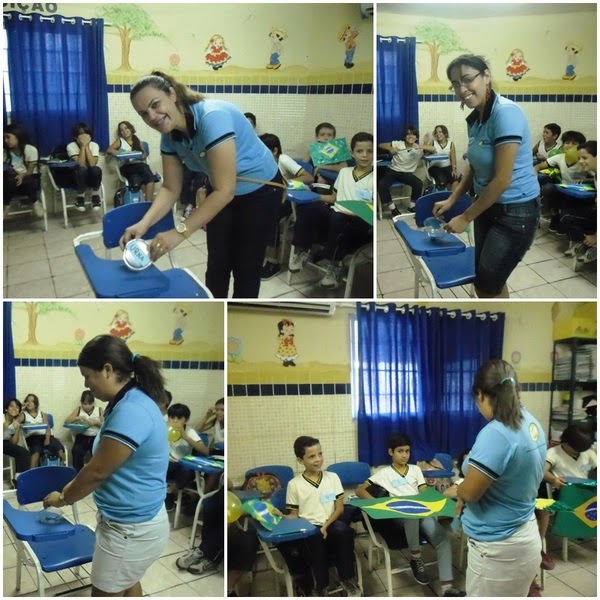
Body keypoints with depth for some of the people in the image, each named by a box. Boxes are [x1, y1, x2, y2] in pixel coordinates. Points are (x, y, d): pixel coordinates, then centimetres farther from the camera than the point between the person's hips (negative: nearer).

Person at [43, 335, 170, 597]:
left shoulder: (130, 412, -28)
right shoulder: (129, 402, 4)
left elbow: (98, 471, -21)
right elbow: (103, 464, 15)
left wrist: (64, 497, -5)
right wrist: (73, 487, 12)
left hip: (131, 529, -9)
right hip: (134, 521, 9)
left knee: (106, 592, 8)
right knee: (126, 582, 26)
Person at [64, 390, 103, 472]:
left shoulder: (99, 410, 9)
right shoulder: (79, 410, 13)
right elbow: (67, 421, 5)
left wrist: (96, 422, -14)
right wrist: (78, 418, -11)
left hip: (96, 437, -1)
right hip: (82, 437, 1)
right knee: (77, 452, -30)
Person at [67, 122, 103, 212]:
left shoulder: (94, 145, -6)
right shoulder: (71, 146, -11)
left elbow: (92, 163, -23)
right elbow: (80, 164, -25)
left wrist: (86, 146, -22)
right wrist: (83, 146, -24)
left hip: (92, 177, 1)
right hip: (78, 178, -1)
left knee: (96, 169, -34)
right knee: (82, 169, -36)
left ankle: (95, 196, -10)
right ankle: (80, 197, -14)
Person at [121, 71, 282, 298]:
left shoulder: (213, 117, -36)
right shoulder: (169, 136, -13)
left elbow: (225, 191, -39)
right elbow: (170, 189, -9)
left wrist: (179, 232, -44)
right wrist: (143, 224, -27)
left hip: (260, 191, -6)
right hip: (221, 192, 6)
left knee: (246, 266, 2)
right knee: (217, 265, 8)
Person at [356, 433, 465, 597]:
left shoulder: (415, 470, 21)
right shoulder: (384, 473, 11)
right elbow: (360, 491, 4)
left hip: (422, 513, 3)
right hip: (400, 517, -3)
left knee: (443, 538, -26)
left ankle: (447, 587, -29)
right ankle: (416, 559, -22)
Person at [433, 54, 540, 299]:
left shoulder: (505, 113, -22)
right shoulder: (474, 118, 4)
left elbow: (502, 180, -23)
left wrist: (465, 218, -16)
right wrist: (451, 200, 9)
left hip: (516, 211, -8)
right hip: (489, 207, 8)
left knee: (488, 283, -4)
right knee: (485, 281, 13)